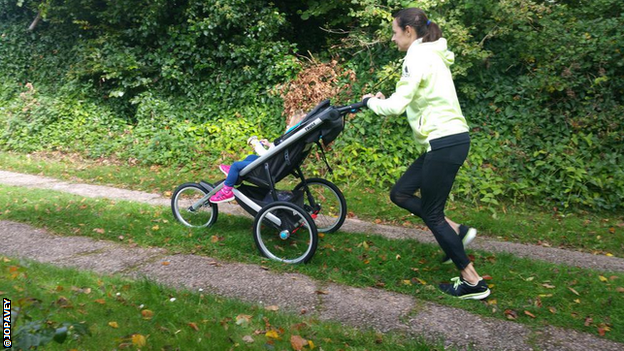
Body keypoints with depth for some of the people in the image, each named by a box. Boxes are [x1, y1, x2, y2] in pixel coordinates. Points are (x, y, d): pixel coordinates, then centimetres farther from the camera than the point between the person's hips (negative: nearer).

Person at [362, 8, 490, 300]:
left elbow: (397, 106, -18)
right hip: (448, 140, 10)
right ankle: (456, 231, 16)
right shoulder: (431, 54, 19)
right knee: (400, 193, 14)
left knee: (431, 213, 0)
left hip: (444, 142, -10)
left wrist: (371, 101, 1)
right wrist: (384, 100, 11)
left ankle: (473, 282, 10)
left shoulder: (417, 57, -12)